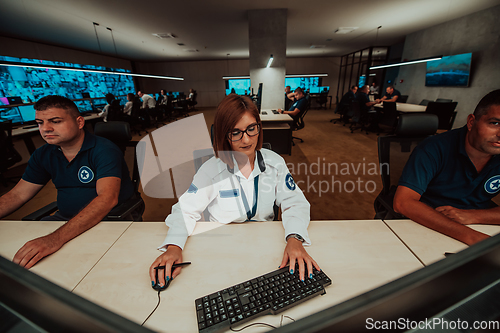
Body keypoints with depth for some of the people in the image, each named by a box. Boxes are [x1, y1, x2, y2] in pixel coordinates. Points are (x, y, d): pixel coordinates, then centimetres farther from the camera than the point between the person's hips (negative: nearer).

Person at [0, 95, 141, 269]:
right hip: (64, 219, 7)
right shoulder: (43, 155, 7)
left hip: (109, 218, -6)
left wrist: (56, 238, -40)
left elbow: (107, 199, -32)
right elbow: (17, 195, 12)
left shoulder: (104, 150, -18)